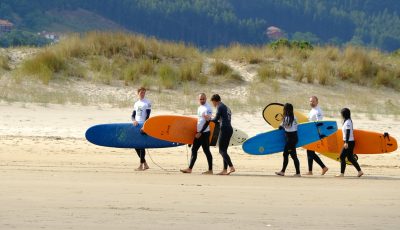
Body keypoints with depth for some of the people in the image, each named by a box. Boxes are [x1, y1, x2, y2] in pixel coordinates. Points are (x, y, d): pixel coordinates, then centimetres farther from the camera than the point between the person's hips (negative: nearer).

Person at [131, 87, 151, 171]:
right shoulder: (136, 103, 15)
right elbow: (133, 115, 15)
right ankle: (145, 164, 14)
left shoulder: (147, 103, -4)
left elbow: (147, 116, -11)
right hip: (137, 125, 7)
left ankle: (141, 165, -5)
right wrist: (134, 120, -8)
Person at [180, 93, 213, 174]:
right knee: (194, 149, 7)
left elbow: (207, 122, -18)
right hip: (199, 133, 9)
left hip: (204, 133, -9)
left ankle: (210, 170, 1)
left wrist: (200, 133, -19)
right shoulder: (200, 107, 14)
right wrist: (198, 132, 18)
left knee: (206, 151, -4)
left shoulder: (207, 108, -14)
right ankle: (190, 168, 8)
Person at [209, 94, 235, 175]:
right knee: (224, 150, 11)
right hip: (230, 129, 9)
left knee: (222, 150, -8)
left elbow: (216, 119, -9)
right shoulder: (226, 108, 21)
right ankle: (225, 170, 6)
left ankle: (231, 167, -21)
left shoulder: (219, 107, -6)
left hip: (224, 129, -9)